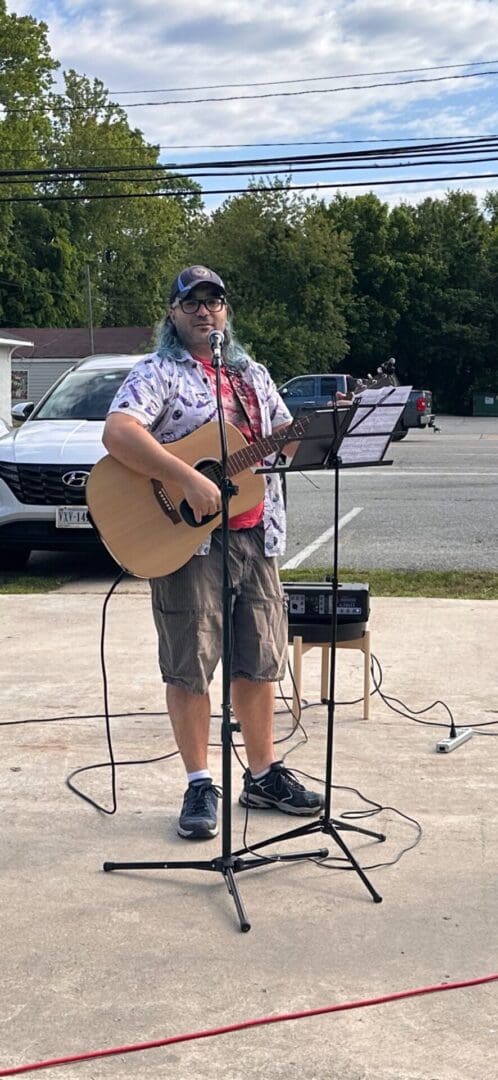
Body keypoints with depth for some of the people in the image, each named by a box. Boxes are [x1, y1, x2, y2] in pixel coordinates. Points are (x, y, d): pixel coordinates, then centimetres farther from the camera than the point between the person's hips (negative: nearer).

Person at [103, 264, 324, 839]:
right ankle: (200, 785, 13)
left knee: (260, 661, 11)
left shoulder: (253, 375, 18)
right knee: (189, 665, 0)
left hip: (256, 534, 6)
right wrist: (188, 479, -28)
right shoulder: (157, 372, -4)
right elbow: (117, 432, -21)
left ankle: (263, 775, 24)